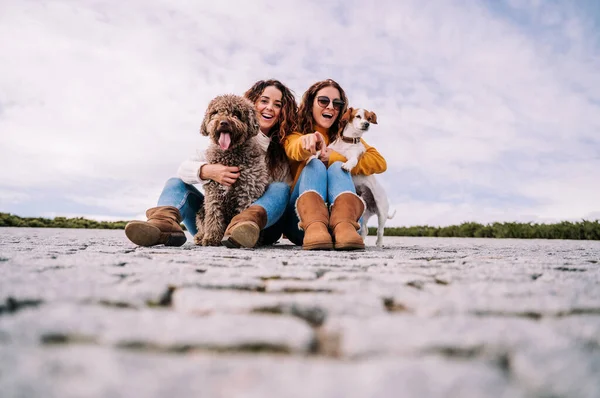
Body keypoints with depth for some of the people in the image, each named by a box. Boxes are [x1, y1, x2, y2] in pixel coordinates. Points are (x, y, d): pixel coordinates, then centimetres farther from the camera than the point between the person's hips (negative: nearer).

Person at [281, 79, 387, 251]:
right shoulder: (295, 134, 11)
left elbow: (379, 162, 2)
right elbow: (294, 150, -16)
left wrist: (333, 157, -6)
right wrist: (308, 140, -40)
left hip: (337, 212, 1)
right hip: (301, 218, -1)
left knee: (337, 167, -20)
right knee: (314, 164, -22)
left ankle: (344, 226, -50)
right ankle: (314, 226, -51)